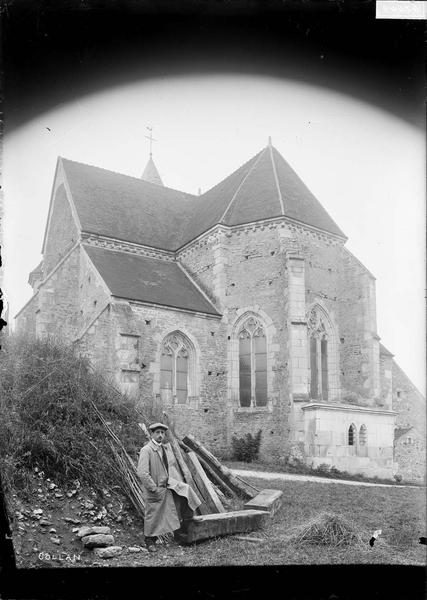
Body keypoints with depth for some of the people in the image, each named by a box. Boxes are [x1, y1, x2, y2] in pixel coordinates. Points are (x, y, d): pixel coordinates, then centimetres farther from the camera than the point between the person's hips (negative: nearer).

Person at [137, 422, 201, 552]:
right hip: (155, 489, -5)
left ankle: (184, 520, 6)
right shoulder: (146, 450, -16)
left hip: (170, 484, 6)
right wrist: (155, 489, -20)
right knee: (153, 516, 5)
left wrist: (179, 483, 8)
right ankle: (150, 541, 29)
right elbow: (142, 473, -21)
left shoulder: (167, 447, 7)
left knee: (186, 490, -15)